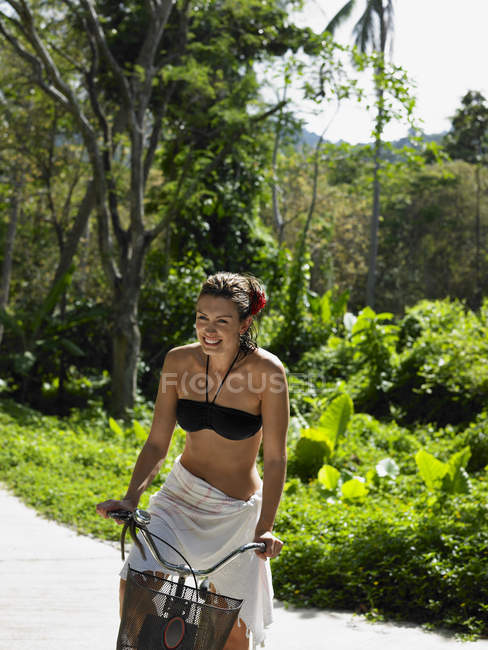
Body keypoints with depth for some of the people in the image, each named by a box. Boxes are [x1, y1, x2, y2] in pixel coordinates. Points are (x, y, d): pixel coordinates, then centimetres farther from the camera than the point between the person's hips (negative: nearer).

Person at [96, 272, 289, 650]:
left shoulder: (267, 370, -17)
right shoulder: (179, 362, -7)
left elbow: (274, 460, -15)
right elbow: (157, 444, -2)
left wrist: (265, 529, -24)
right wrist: (131, 499, -15)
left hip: (237, 512, -2)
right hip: (180, 496, 2)